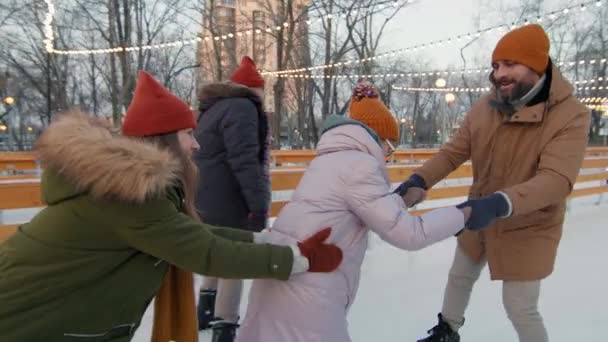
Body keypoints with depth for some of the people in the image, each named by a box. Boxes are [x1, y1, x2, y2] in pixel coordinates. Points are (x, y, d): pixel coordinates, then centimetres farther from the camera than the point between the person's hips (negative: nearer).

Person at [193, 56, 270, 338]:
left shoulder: (213, 109, 18)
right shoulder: (241, 107, -14)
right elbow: (245, 161, -24)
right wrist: (259, 204, -23)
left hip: (209, 201, 10)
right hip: (227, 204, -10)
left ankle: (206, 311, 38)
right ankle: (225, 325, 9)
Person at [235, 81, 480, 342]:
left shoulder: (330, 159, 14)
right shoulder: (359, 163, -13)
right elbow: (407, 233, -14)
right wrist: (464, 214, -6)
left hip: (280, 279, 10)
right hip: (304, 294, -9)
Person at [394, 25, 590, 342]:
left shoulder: (570, 116, -24)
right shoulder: (484, 108, -9)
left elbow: (557, 180, -35)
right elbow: (453, 151, -7)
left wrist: (500, 203, -50)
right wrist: (419, 179, -25)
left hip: (528, 230, -5)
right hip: (479, 221, 6)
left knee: (520, 307, 2)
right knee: (459, 278, 23)